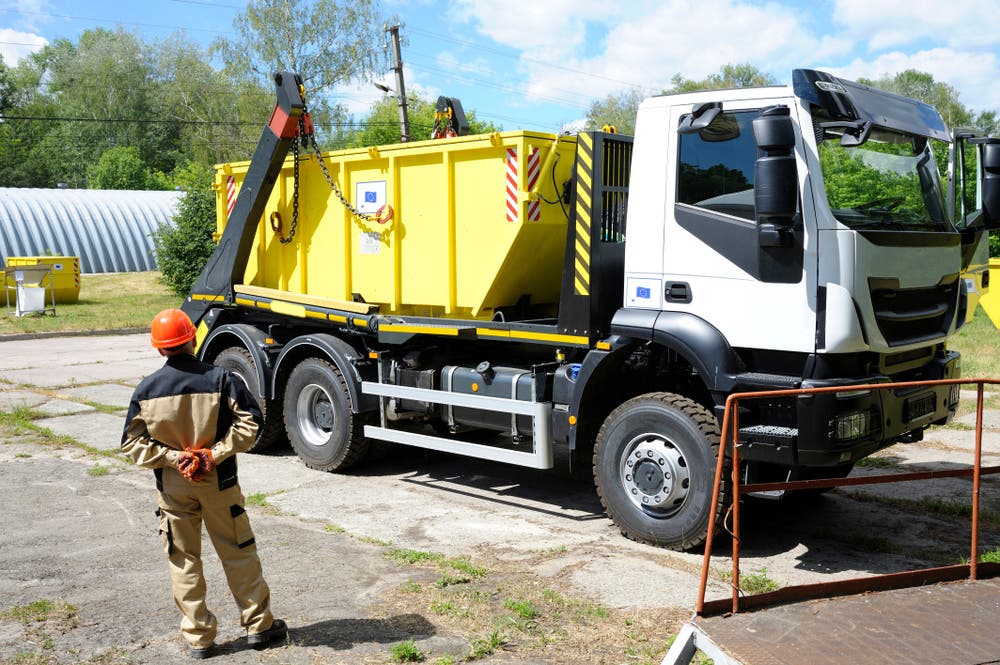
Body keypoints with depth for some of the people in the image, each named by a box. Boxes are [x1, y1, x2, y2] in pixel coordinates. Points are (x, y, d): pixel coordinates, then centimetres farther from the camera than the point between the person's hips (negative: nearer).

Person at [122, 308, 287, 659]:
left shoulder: (146, 389, -6)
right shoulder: (219, 379, -11)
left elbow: (133, 443, -5)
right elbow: (250, 421, -15)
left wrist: (173, 458, -10)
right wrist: (217, 453, -14)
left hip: (172, 487, 1)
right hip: (218, 483, -1)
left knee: (184, 561, 12)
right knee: (239, 554, 12)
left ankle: (198, 637, 18)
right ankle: (259, 625, 22)